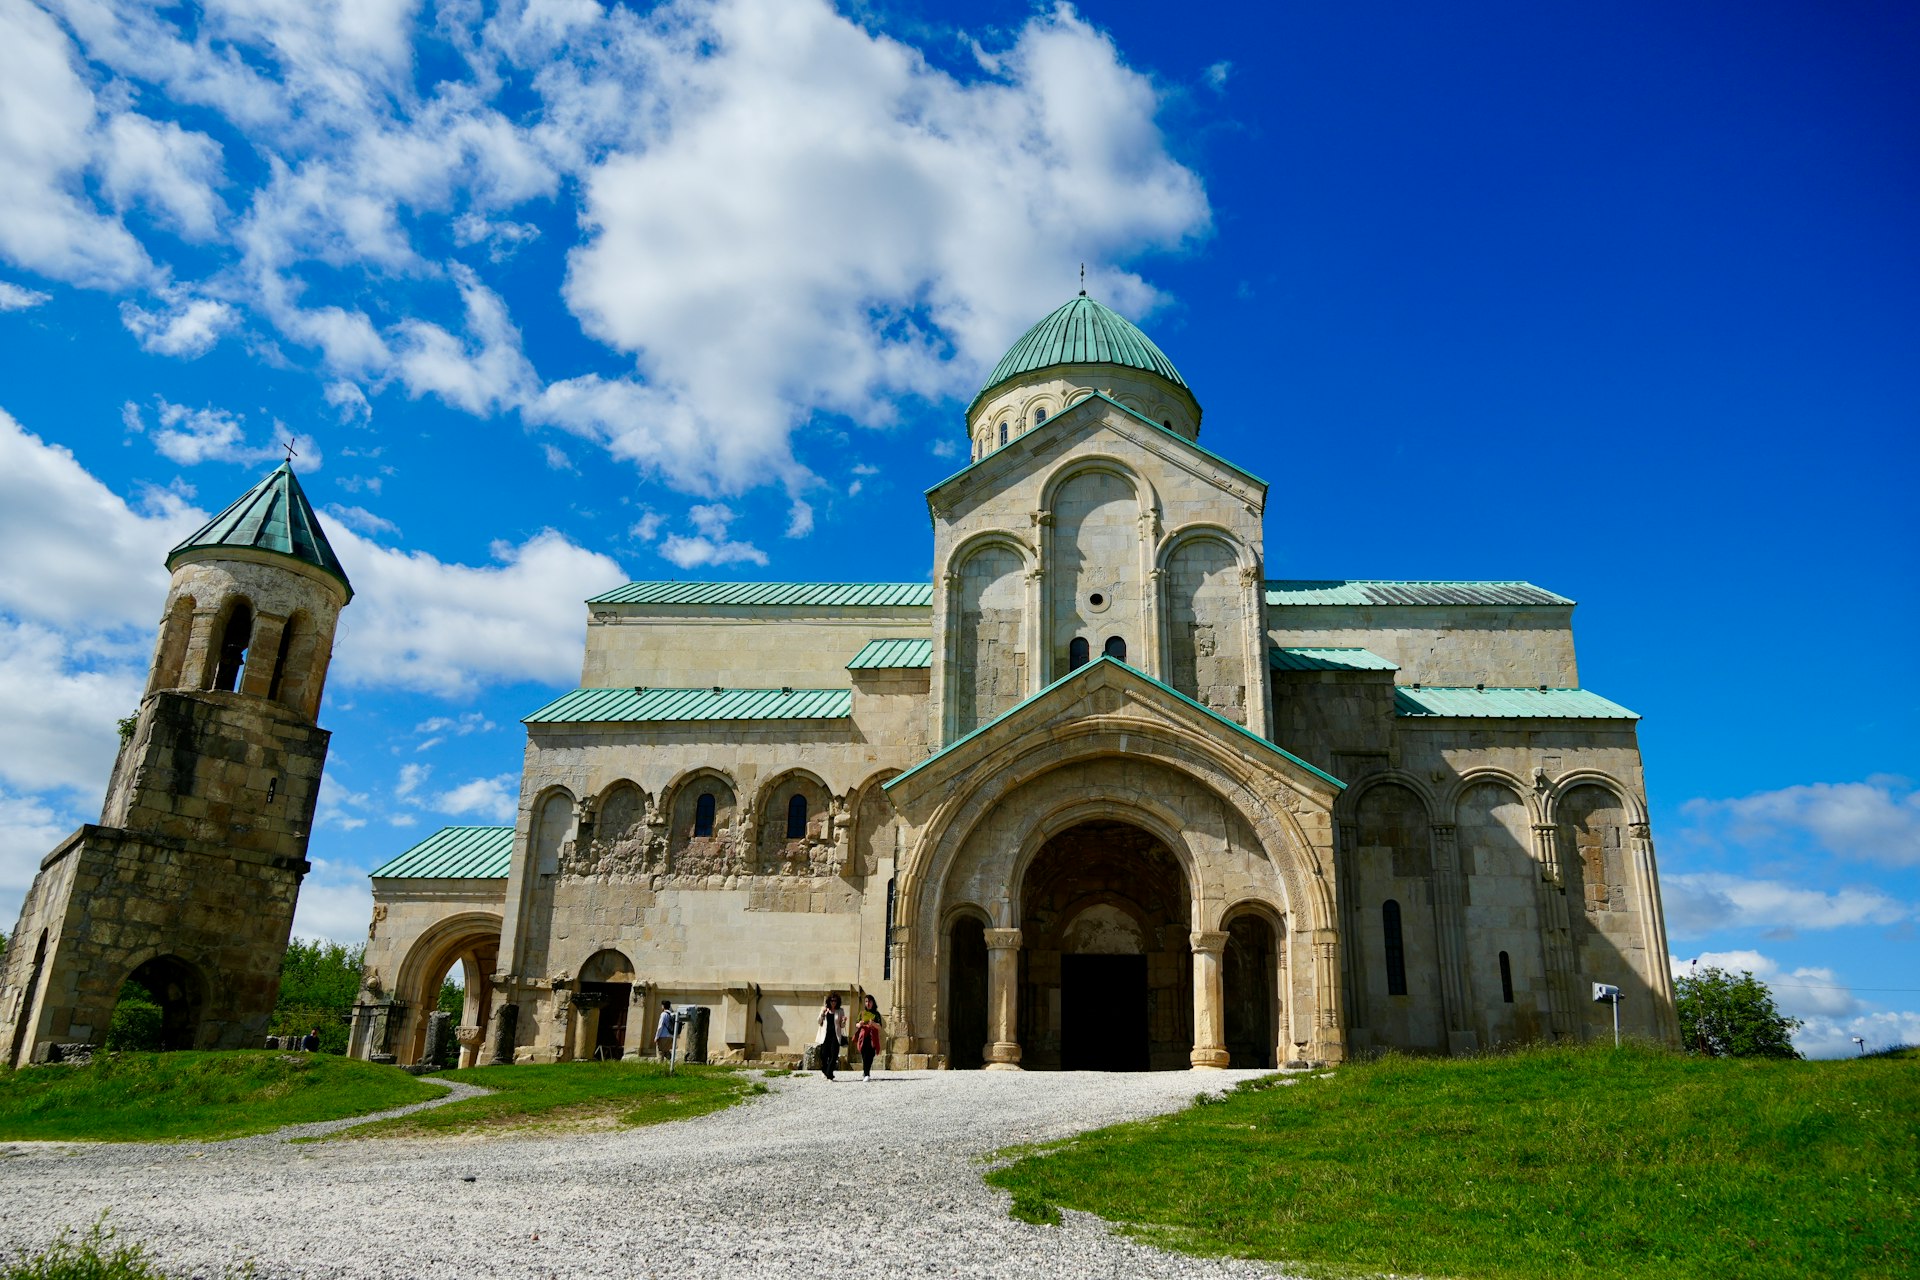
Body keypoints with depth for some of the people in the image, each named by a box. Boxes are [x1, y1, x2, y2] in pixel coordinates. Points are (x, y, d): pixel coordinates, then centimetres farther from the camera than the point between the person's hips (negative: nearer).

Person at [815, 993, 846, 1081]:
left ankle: (829, 1075, -3)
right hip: (825, 1035, 1)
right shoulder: (825, 1009, 10)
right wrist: (822, 1012, -6)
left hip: (835, 1035, -1)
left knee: (833, 1056, -8)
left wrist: (844, 1021, -13)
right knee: (823, 1054, -1)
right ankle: (824, 1070, 26)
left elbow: (842, 1026, 9)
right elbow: (819, 1022, 7)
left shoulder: (840, 1011, 7)